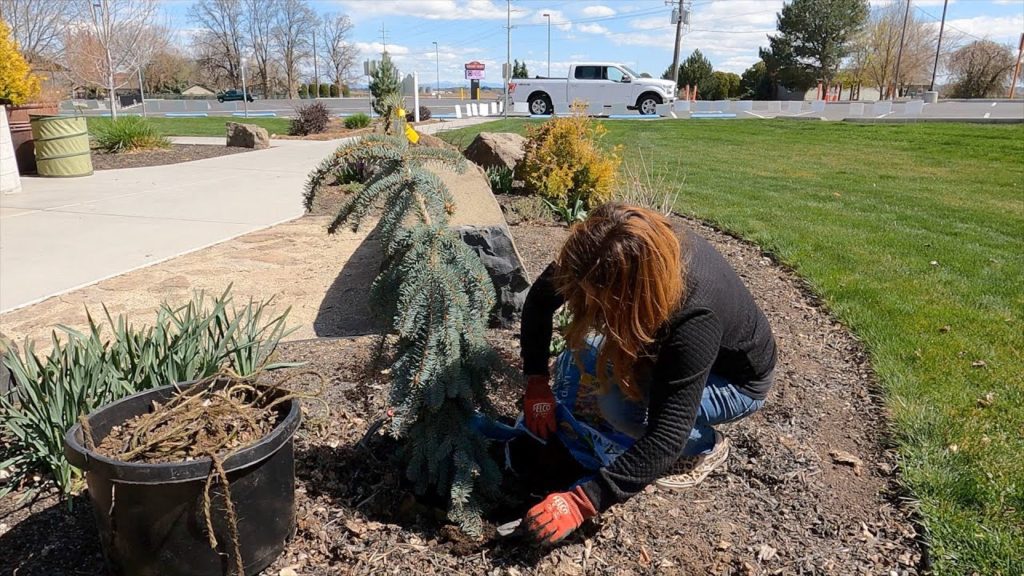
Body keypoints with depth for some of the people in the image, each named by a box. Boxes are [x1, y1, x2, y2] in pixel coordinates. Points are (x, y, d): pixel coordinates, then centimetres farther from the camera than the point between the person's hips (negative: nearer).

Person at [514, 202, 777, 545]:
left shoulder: (693, 317, -42)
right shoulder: (610, 259, -27)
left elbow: (666, 438, -39)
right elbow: (540, 299, -11)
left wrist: (583, 501, -40)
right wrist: (536, 382, -14)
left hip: (735, 380, -6)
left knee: (620, 402, -28)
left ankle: (704, 447, -3)